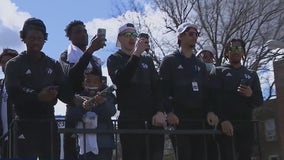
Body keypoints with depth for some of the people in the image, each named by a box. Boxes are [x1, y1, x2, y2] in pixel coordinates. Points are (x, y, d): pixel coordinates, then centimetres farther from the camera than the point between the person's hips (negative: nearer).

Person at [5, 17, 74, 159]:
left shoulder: (53, 65, 12)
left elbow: (68, 96, 4)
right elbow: (13, 95, -10)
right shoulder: (14, 65, 3)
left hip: (49, 124, 4)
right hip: (25, 126, -3)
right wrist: (38, 97, -23)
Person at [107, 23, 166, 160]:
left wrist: (160, 111, -6)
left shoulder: (147, 60, 21)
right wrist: (136, 55, -22)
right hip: (130, 120, -4)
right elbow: (119, 80, -13)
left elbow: (157, 87, 11)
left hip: (153, 119, 4)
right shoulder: (114, 59, 9)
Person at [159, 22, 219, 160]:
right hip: (178, 119, -5)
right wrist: (169, 112, -17)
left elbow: (206, 91, 17)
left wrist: (209, 111, 1)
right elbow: (163, 88, -5)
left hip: (198, 119, 5)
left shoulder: (200, 65, 23)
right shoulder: (170, 61, 6)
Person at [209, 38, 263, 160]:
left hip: (246, 124, 4)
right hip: (226, 123, -3)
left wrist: (251, 95, -7)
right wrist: (222, 120, -18)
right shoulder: (218, 72, 9)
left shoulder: (252, 75, 20)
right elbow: (214, 97, -4)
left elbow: (259, 101, 17)